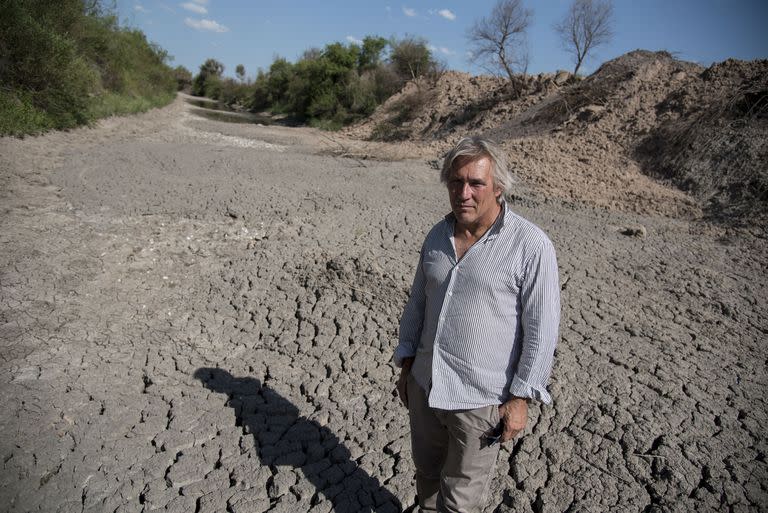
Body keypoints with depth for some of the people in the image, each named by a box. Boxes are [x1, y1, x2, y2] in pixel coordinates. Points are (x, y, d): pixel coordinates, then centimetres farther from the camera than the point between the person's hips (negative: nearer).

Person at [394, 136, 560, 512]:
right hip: (424, 387, 5)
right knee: (427, 473, 24)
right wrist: (406, 364, 11)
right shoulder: (437, 236, 2)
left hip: (480, 400, -5)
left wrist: (520, 398, -12)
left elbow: (541, 329, -13)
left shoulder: (531, 245, -16)